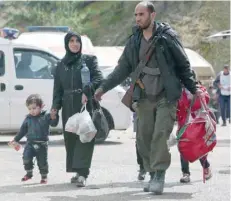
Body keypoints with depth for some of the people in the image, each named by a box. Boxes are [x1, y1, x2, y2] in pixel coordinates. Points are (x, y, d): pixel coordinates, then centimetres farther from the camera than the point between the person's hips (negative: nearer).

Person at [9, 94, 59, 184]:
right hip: (30, 143, 2)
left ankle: (44, 176, 23)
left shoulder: (46, 116, -5)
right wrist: (16, 139, 16)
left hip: (42, 144, -2)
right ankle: (29, 173, 7)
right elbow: (23, 130, 14)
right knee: (26, 157, -13)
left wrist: (53, 117, -34)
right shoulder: (28, 118, 6)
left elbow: (53, 123, -13)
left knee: (42, 161, 4)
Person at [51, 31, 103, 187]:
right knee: (71, 138, 3)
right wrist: (55, 106, 1)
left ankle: (82, 174, -22)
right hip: (68, 107, 4)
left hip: (86, 105, -4)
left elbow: (99, 78, -5)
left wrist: (87, 90, -22)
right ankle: (79, 172, 11)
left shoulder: (89, 60, 7)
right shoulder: (61, 65, 16)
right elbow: (58, 89, 15)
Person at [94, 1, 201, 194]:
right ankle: (153, 175, 14)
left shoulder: (167, 37, -4)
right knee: (144, 138, 3)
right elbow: (123, 69, 14)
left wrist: (193, 89, 2)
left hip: (166, 97, -5)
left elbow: (183, 65, 3)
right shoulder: (134, 41, 8)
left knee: (160, 134, -15)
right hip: (145, 98, 5)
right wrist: (104, 87, 9)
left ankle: (159, 175, -12)